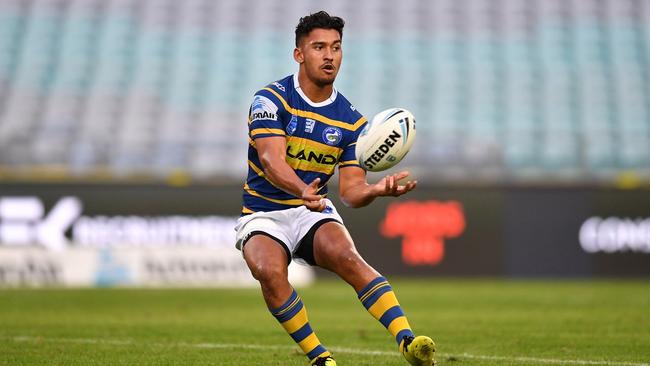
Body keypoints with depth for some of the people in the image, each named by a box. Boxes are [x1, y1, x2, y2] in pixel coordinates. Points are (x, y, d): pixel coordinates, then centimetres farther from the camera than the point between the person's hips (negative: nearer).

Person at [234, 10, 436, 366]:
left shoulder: (351, 121, 2)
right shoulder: (271, 100, -11)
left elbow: (350, 190, -4)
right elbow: (272, 161, -26)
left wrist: (378, 189, -29)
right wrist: (302, 190, -48)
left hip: (315, 213, 2)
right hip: (263, 214, -2)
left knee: (347, 257, -31)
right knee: (269, 271, -34)